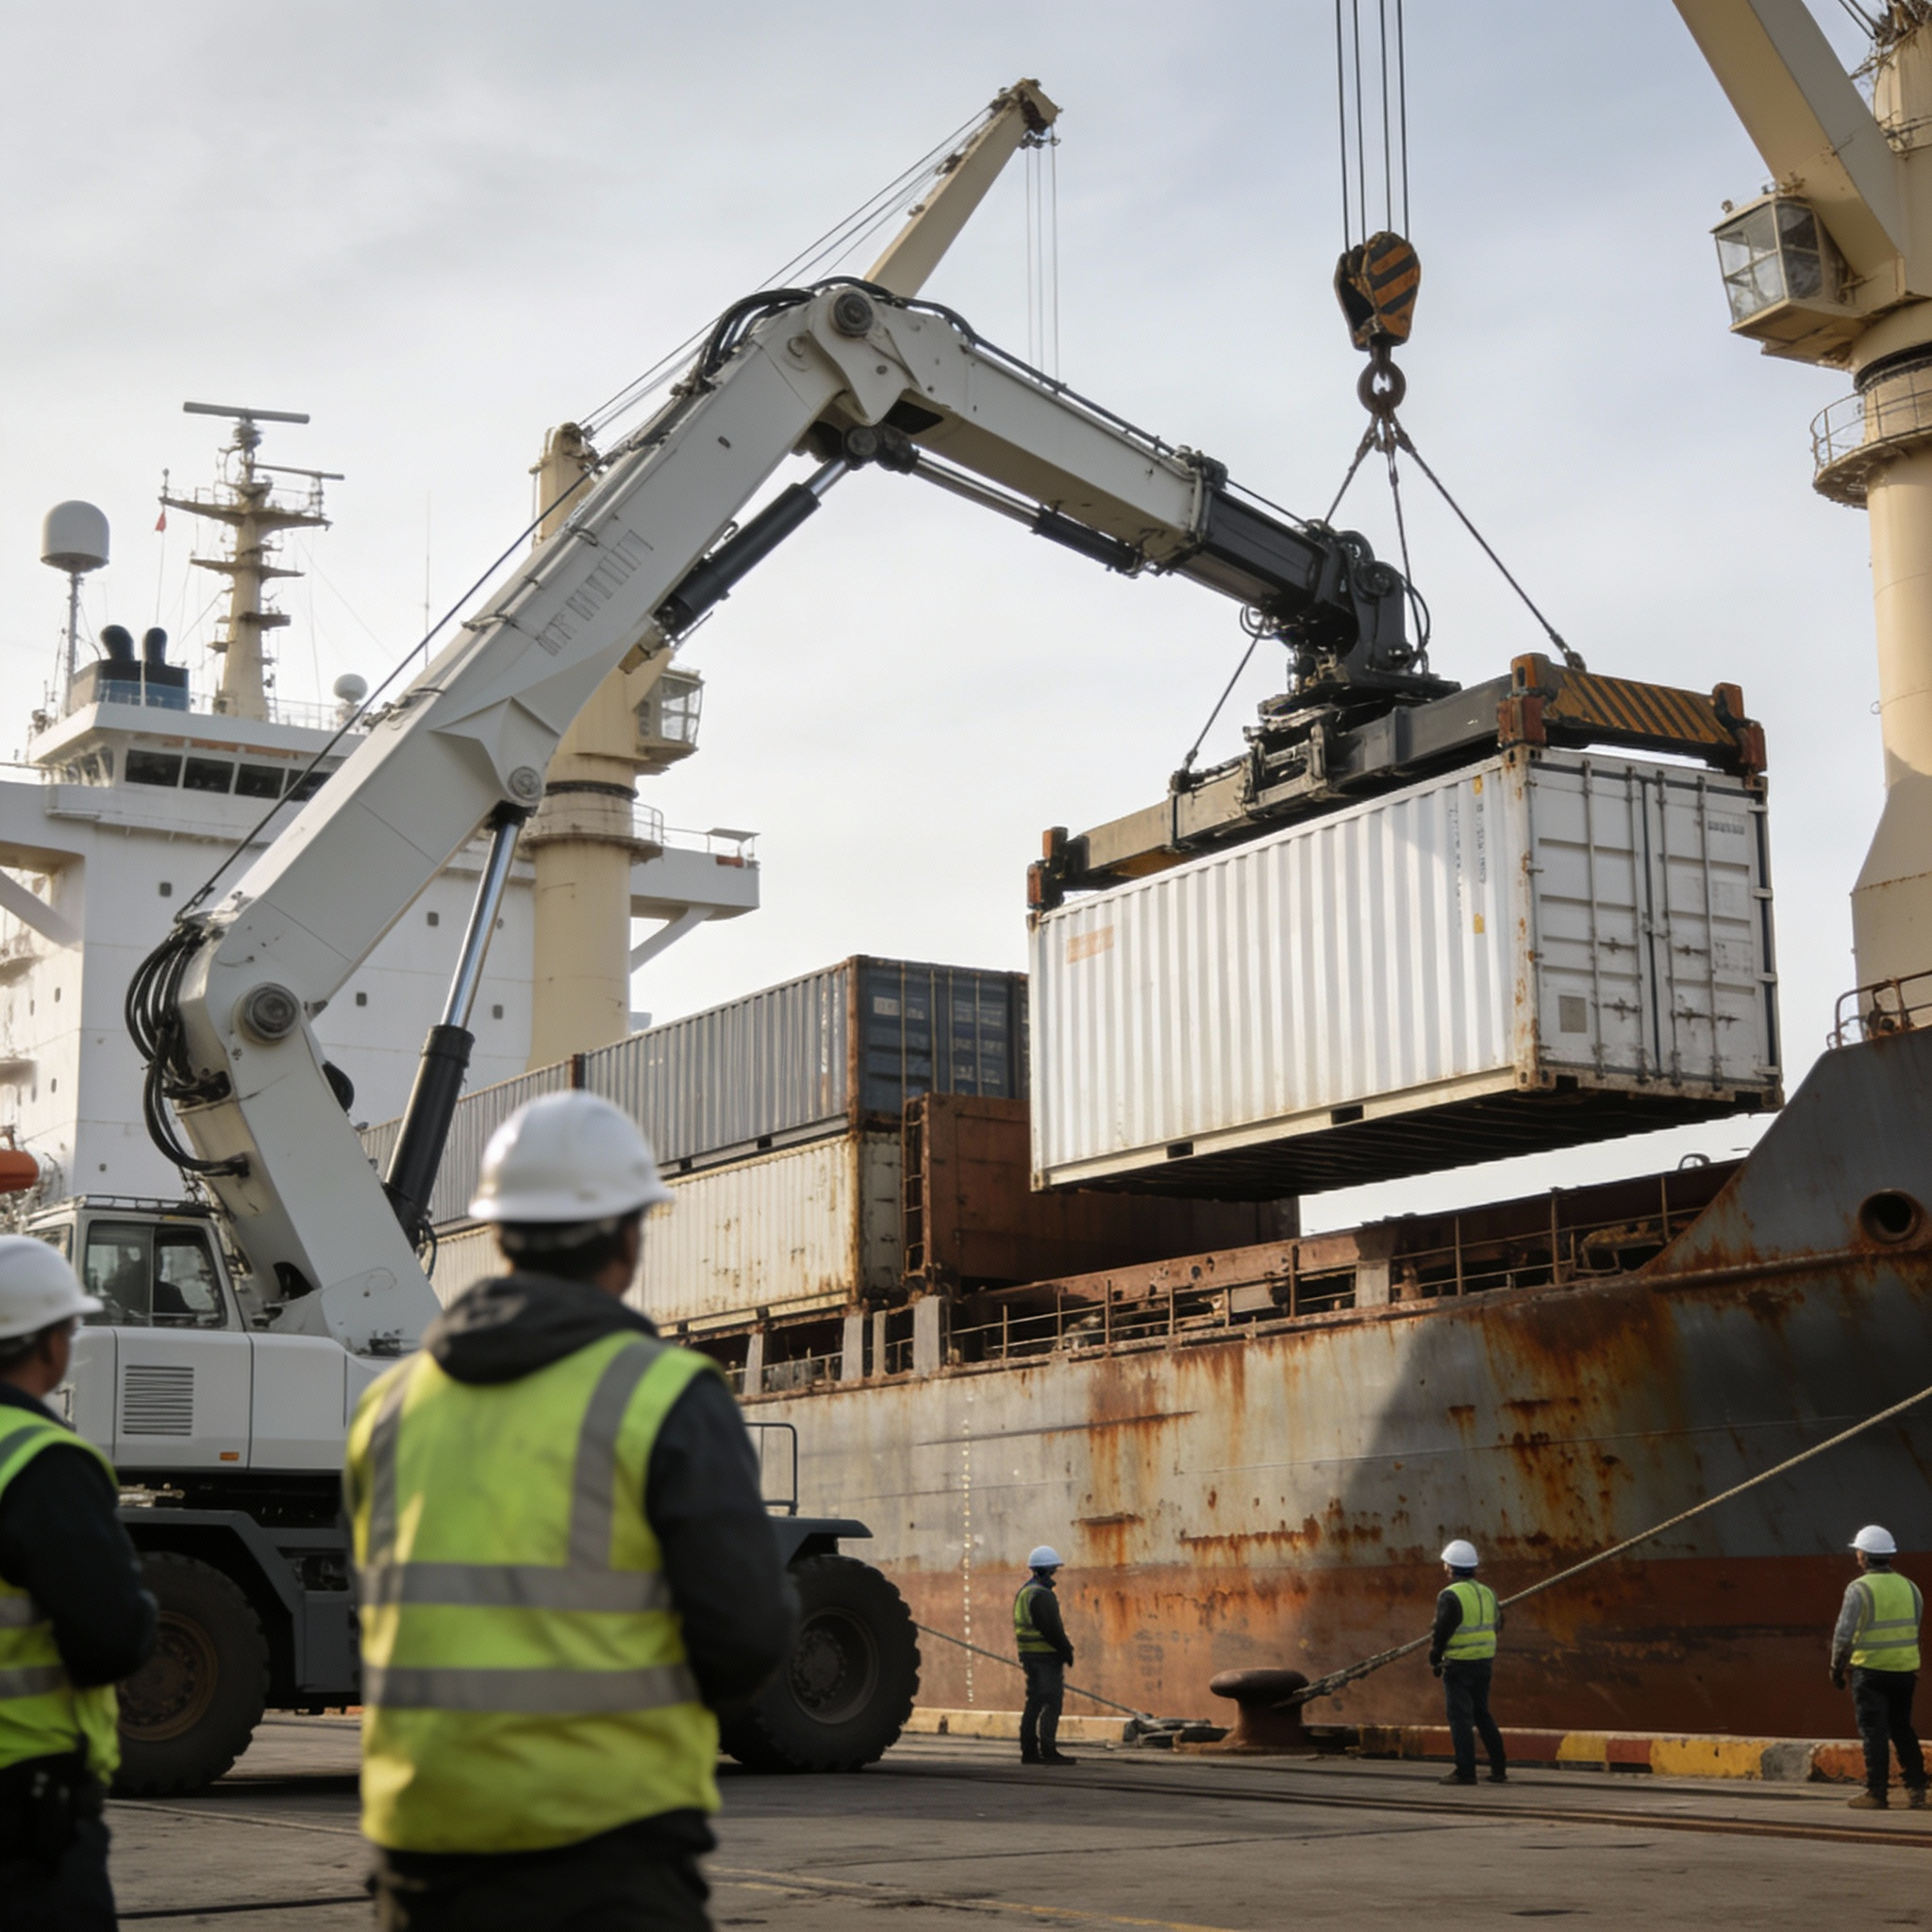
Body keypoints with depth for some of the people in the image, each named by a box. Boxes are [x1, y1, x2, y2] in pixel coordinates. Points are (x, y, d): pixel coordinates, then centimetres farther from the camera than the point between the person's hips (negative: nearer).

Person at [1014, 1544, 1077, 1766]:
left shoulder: (1024, 1592, 16)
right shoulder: (1042, 1595, -16)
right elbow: (1052, 1629, -20)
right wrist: (1067, 1650, -8)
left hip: (1029, 1654, 10)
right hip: (1046, 1656, -10)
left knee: (1034, 1703, 12)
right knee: (1052, 1703, -8)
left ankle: (1029, 1751, 13)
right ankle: (1048, 1750, -10)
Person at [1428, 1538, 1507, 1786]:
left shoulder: (1451, 1596, -14)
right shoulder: (1487, 1593, 7)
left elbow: (1441, 1633, -14)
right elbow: (1496, 1624, 16)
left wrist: (1434, 1661, 0)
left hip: (1457, 1665, -7)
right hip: (1484, 1663, 7)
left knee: (1461, 1718, -2)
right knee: (1482, 1715, 16)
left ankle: (1465, 1772, -3)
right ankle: (1498, 1769, 15)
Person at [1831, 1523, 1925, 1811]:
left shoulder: (1860, 1588, -10)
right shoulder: (1909, 1587, 7)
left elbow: (1844, 1633, -12)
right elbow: (1915, 1631, 12)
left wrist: (1836, 1667, 0)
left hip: (1870, 1670, -5)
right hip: (1905, 1669, 5)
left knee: (1874, 1732, -1)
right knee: (1903, 1730, 15)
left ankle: (1876, 1793, 0)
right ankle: (1916, 1788, 11)